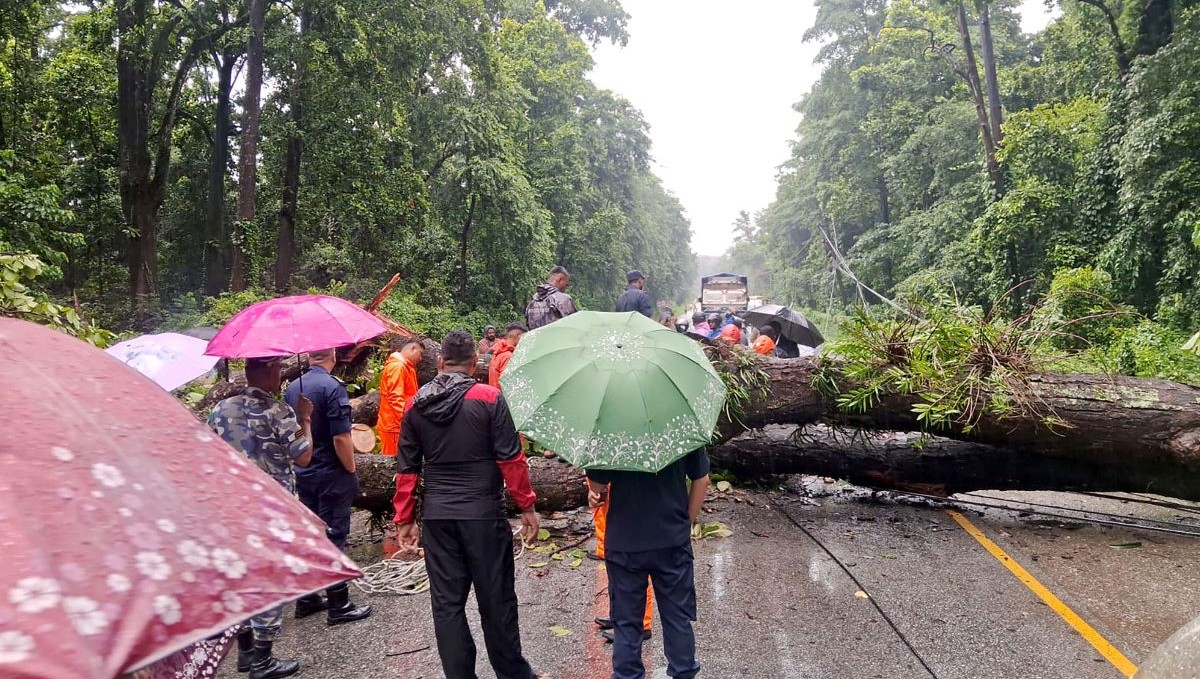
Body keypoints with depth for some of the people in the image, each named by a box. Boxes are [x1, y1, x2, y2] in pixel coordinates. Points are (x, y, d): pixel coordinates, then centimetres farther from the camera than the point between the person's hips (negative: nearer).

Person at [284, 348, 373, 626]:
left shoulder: (292, 388, 5)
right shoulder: (332, 387, -18)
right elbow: (341, 438, -21)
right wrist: (351, 470, -9)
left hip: (302, 475, 7)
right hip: (331, 476, -7)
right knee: (333, 537, 0)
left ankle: (306, 600, 25)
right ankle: (338, 605, 8)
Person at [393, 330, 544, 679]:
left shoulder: (415, 405, 4)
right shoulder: (489, 397, -8)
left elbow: (407, 468, 7)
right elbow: (510, 458, -10)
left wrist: (404, 519, 14)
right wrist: (526, 505, -1)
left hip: (436, 516, 3)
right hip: (483, 513, -3)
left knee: (447, 602, 10)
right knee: (495, 598, 10)